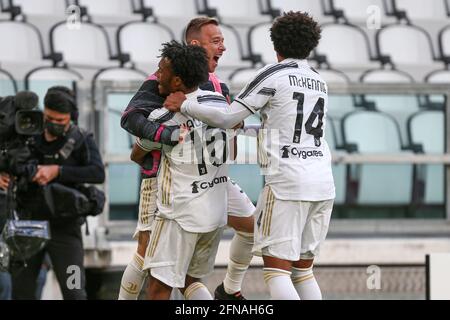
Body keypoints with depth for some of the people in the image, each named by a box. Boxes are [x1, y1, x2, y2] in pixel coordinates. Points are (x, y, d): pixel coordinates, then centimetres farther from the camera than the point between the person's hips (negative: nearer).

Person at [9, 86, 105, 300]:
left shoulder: (82, 141, -5)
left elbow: (98, 174, -20)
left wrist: (57, 171, -27)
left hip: (64, 227, -4)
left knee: (73, 292, -9)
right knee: (21, 290, 7)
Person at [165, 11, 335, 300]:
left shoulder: (274, 75, -3)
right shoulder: (319, 82, 17)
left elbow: (226, 119, -7)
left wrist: (183, 105, 5)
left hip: (288, 182, -7)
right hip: (323, 182, 7)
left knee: (276, 268, -5)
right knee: (303, 269, 12)